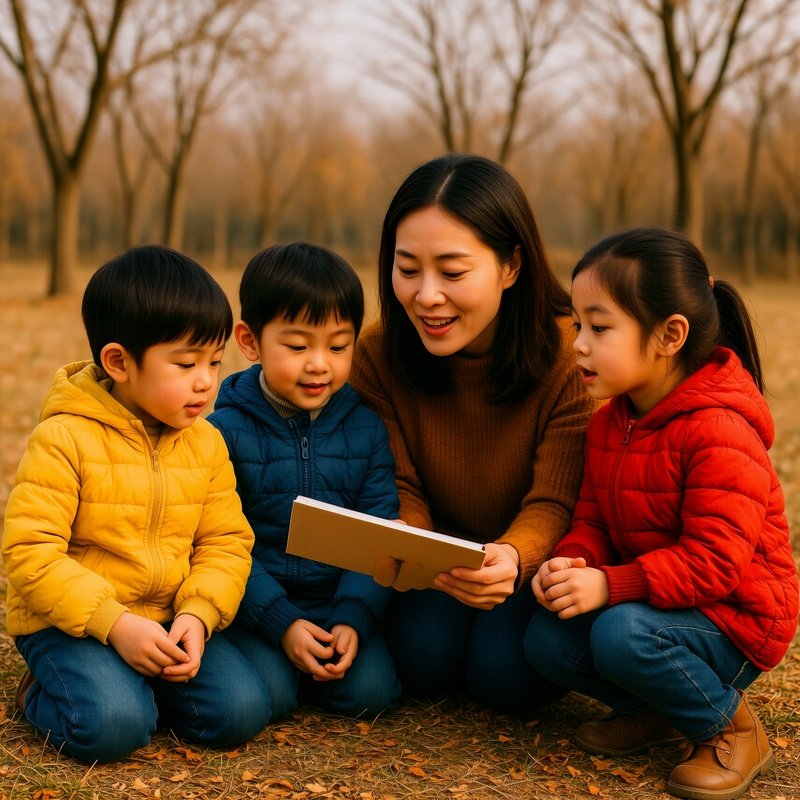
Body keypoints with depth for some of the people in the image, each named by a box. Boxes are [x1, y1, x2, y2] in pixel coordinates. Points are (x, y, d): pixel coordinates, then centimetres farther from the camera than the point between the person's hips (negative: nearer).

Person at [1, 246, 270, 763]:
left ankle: (136, 685, 10)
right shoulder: (64, 439, -15)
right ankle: (43, 693, 4)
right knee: (114, 726, -28)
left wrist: (197, 614, -16)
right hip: (70, 622, -4)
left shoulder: (206, 443, 2)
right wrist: (114, 623, -25)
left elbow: (227, 542, 3)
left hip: (169, 620, 5)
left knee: (241, 711, -14)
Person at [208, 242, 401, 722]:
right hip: (254, 604, -2)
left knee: (370, 691, -18)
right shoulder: (226, 430, -8)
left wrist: (353, 619, -16)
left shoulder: (366, 428, 1)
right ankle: (278, 656, 9)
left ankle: (313, 661, 12)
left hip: (340, 603, 3)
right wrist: (282, 623, -20)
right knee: (266, 696, -24)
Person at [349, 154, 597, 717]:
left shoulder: (571, 353, -23)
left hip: (536, 565, -2)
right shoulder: (381, 354, -13)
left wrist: (513, 558, -47)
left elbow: (554, 503, -22)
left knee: (507, 675, -24)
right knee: (423, 659, -23)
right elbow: (400, 492, -10)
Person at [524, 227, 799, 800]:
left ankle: (732, 728, -6)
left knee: (622, 634, -33)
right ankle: (658, 710, 12)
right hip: (654, 598, 8)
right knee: (545, 641, -12)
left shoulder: (718, 432, -24)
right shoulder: (610, 422, 4)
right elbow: (593, 520, 7)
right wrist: (572, 563, -16)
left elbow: (714, 562, -29)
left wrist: (610, 585, -33)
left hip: (734, 619, -8)